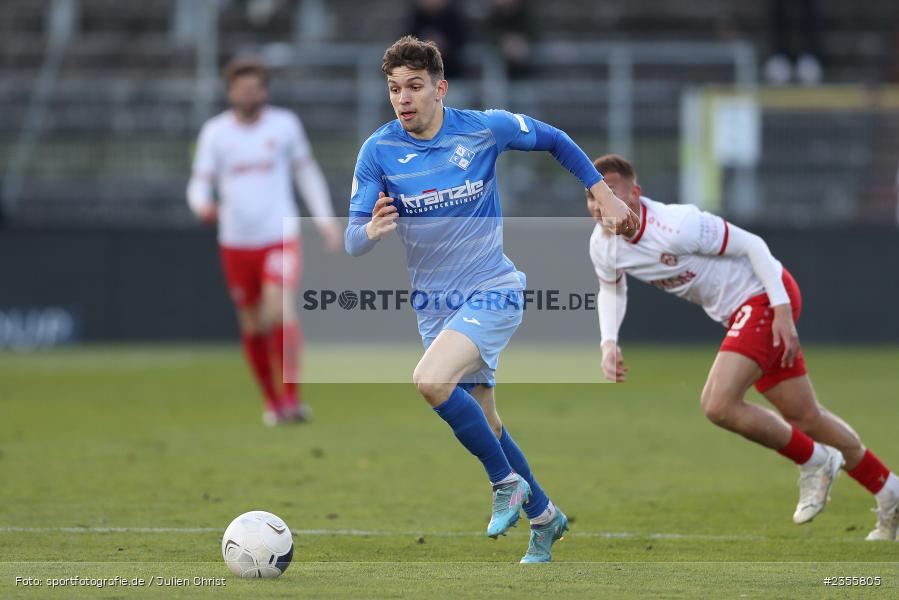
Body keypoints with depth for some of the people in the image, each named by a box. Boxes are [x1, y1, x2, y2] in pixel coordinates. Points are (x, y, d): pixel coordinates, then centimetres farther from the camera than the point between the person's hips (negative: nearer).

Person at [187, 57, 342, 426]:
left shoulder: (285, 124, 2)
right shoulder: (215, 132, 0)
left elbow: (306, 171, 14)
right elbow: (199, 183, -2)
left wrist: (325, 219, 9)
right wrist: (202, 205, -25)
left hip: (280, 238, -2)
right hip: (236, 243, 2)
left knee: (279, 308, -23)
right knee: (252, 326, 8)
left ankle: (291, 398, -23)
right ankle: (272, 401, 25)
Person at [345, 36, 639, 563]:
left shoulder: (485, 129, -11)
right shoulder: (378, 152, -8)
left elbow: (554, 141, 7)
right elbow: (352, 241, -11)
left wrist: (603, 193, 5)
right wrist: (373, 230, -34)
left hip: (492, 293, -4)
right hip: (434, 303, 4)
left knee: (431, 381, -28)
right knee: (484, 424, 12)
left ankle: (507, 481, -9)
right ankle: (544, 518, 33)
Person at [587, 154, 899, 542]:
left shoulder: (677, 227, -29)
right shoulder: (603, 246, -6)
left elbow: (752, 245, -20)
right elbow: (611, 290, 16)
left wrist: (782, 312, -21)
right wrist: (609, 342, -1)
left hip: (765, 295, -8)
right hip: (739, 313, 8)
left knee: (718, 405, -22)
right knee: (805, 418, 14)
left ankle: (814, 461, 1)